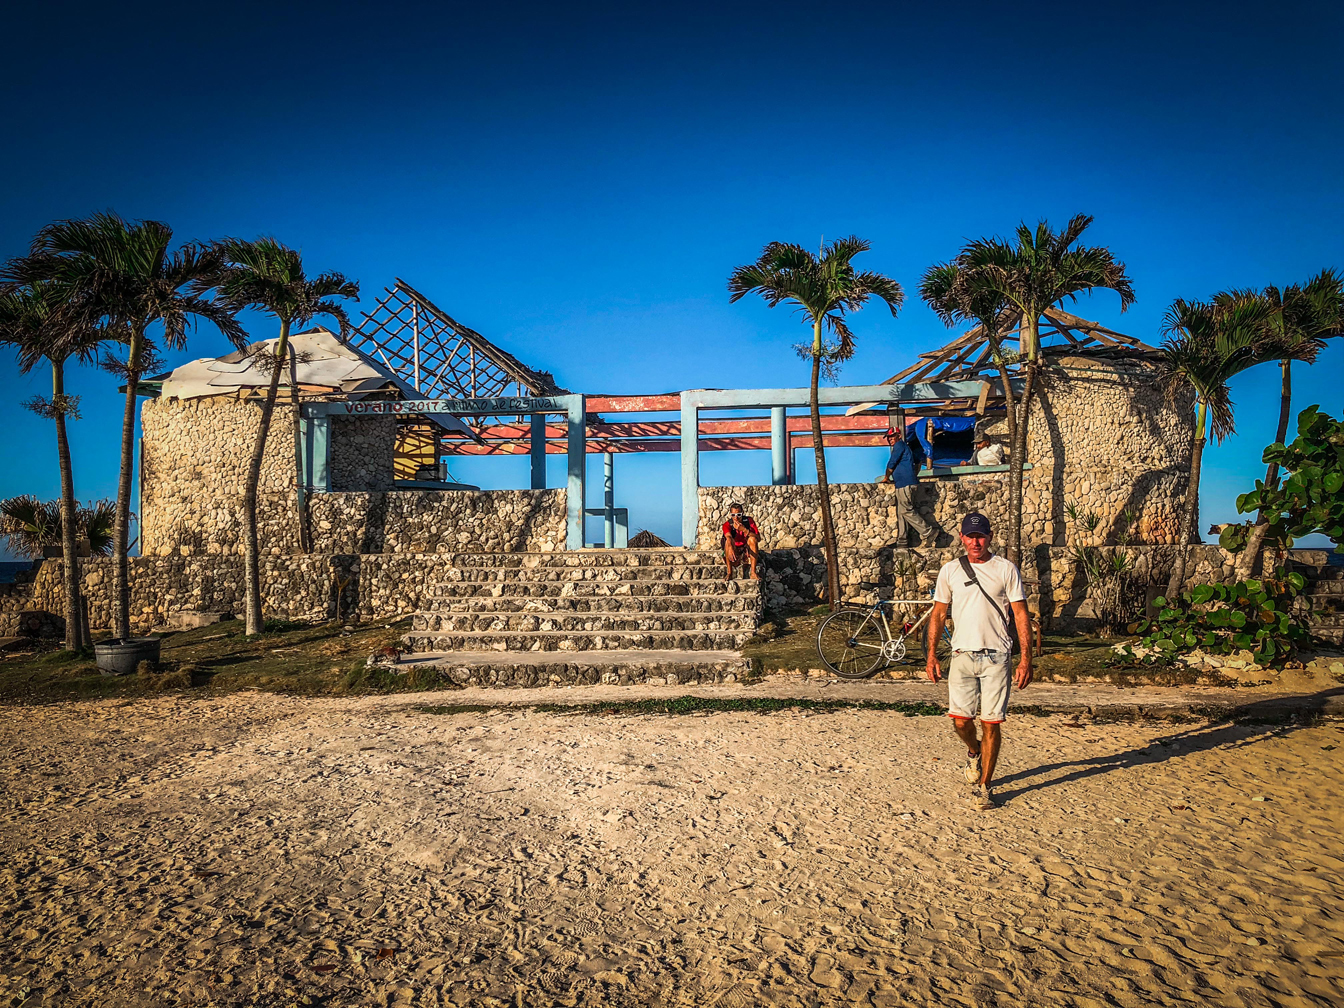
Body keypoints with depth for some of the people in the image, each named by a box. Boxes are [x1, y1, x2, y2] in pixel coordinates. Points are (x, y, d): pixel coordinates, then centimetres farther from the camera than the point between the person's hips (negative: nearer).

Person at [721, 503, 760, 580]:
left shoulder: (749, 520, -9)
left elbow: (758, 538, -19)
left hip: (747, 553, 1)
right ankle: (729, 573, -26)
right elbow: (728, 536, -38)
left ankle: (753, 572, -28)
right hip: (734, 553, -1)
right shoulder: (727, 524, -15)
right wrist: (730, 548, -60)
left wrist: (744, 530, -32)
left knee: (752, 538, -26)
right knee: (728, 541, -29)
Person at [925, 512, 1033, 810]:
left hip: (996, 657, -1)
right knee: (961, 721, -3)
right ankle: (974, 751, 32)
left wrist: (1025, 659, -5)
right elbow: (938, 614, 12)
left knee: (991, 723, -1)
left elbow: (1021, 615, 2)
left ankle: (983, 786, 14)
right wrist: (930, 654, 5)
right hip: (962, 654, 1)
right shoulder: (950, 570, 7)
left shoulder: (1006, 570, 2)